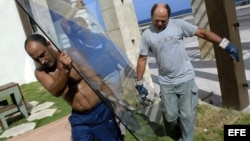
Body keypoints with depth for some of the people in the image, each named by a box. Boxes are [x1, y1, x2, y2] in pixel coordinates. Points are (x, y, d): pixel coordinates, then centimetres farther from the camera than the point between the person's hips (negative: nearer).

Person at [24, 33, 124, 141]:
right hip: (79, 119, 2)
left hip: (101, 111, -2)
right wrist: (65, 70, -35)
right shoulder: (40, 72, -1)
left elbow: (97, 79, -8)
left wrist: (115, 103, -10)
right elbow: (55, 92, -19)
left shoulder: (72, 54, -9)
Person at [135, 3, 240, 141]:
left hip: (186, 79, -1)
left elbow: (202, 33, -5)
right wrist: (139, 83, 2)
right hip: (166, 83, 2)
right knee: (171, 116, 10)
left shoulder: (178, 24, -6)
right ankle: (180, 129, 43)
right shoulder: (147, 35, -2)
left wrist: (225, 44, -12)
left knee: (187, 115, 7)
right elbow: (142, 59, 2)